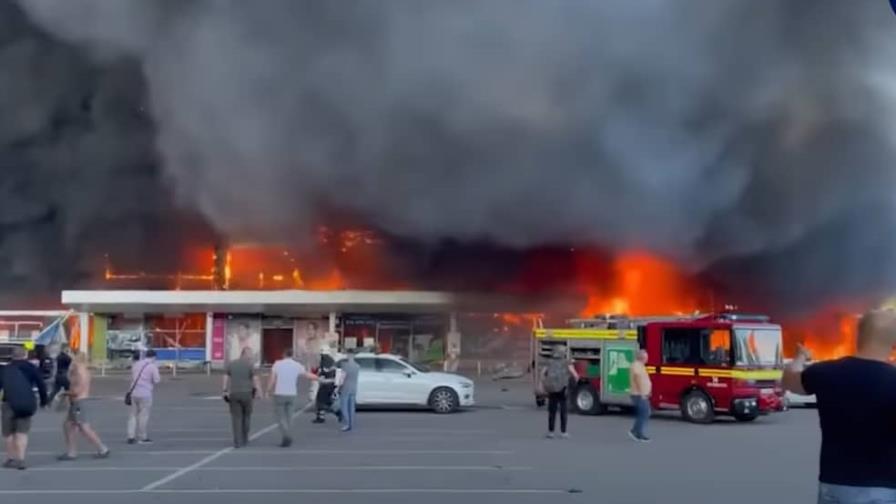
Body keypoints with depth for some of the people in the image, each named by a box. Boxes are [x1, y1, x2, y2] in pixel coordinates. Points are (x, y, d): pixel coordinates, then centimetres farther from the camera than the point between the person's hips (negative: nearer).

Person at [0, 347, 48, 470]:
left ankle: (11, 459, 16)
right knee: (22, 432, 6)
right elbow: (41, 385, 5)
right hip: (27, 405, 0)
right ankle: (20, 460, -3)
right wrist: (43, 401, 15)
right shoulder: (31, 368, 8)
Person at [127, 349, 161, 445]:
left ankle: (131, 437, 8)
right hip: (145, 394, -6)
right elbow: (156, 380, -10)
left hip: (134, 393, 6)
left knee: (133, 415, 11)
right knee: (144, 415, 2)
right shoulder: (153, 366, -7)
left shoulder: (136, 364, 12)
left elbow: (132, 377, 17)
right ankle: (142, 437, 7)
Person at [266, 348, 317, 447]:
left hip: (279, 394, -3)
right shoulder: (297, 365, -1)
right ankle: (286, 438, 16)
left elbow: (272, 379, -8)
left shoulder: (277, 364, -7)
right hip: (292, 395, 3)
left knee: (280, 417, 4)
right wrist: (318, 377, 28)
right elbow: (308, 375, 10)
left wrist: (269, 390, 6)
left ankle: (286, 436, -14)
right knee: (288, 417, 15)